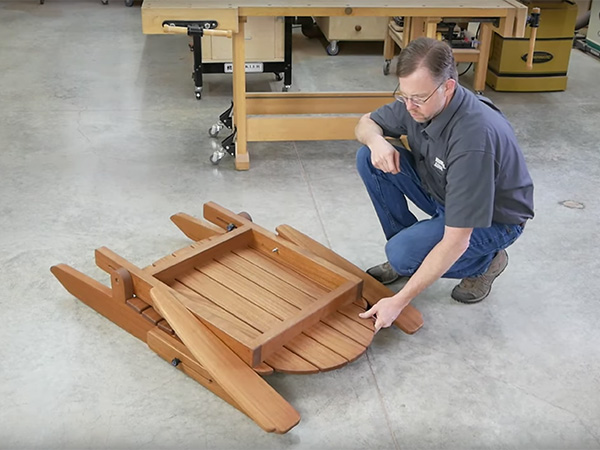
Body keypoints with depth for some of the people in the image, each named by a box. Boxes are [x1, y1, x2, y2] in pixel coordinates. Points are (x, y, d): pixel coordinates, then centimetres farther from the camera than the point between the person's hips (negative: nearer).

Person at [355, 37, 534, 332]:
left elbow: (455, 242, -37)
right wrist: (376, 140, -24)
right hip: (440, 190, 7)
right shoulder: (417, 102, -17)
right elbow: (366, 122, 3)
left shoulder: (473, 138, -38)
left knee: (403, 253, -29)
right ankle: (407, 250, 4)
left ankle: (484, 262, 1)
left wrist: (399, 302, -35)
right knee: (369, 159, -12)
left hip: (492, 219, -7)